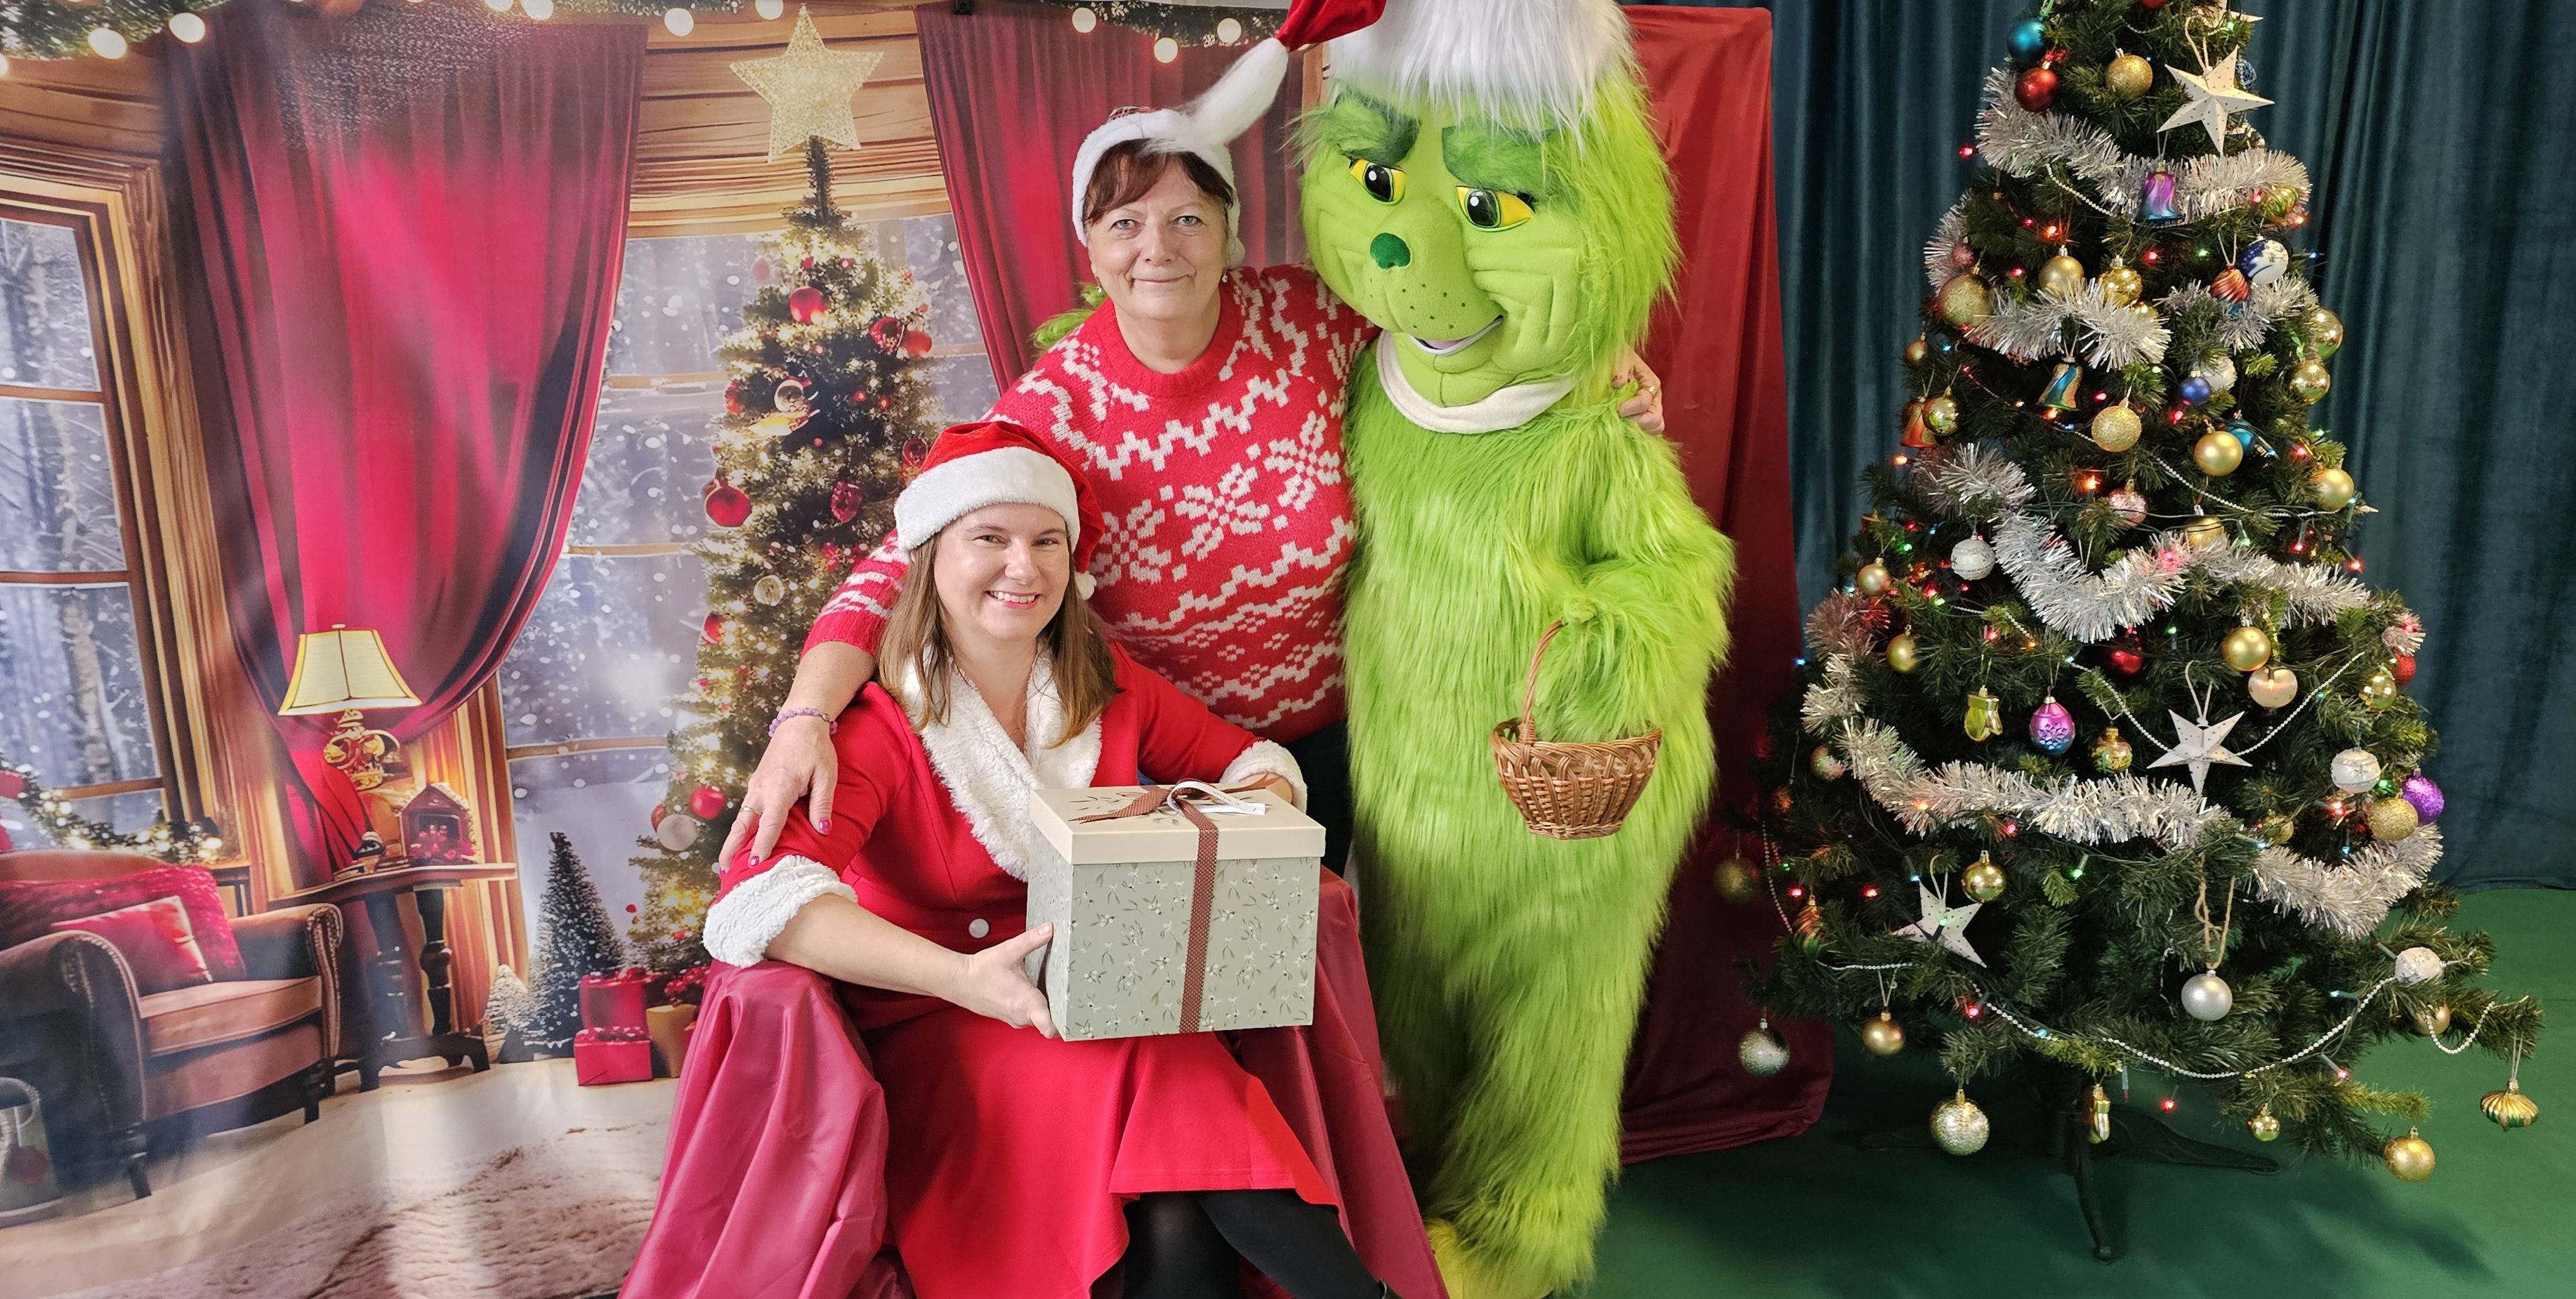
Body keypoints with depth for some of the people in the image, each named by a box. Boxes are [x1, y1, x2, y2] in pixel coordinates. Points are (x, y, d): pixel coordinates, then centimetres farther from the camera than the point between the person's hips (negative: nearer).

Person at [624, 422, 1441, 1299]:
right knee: (1161, 1078, -31)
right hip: (937, 1032, -3)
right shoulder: (880, 724, -13)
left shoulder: (1111, 689, 2)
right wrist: (961, 978, -39)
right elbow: (756, 899, -26)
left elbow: (1255, 764, 12)